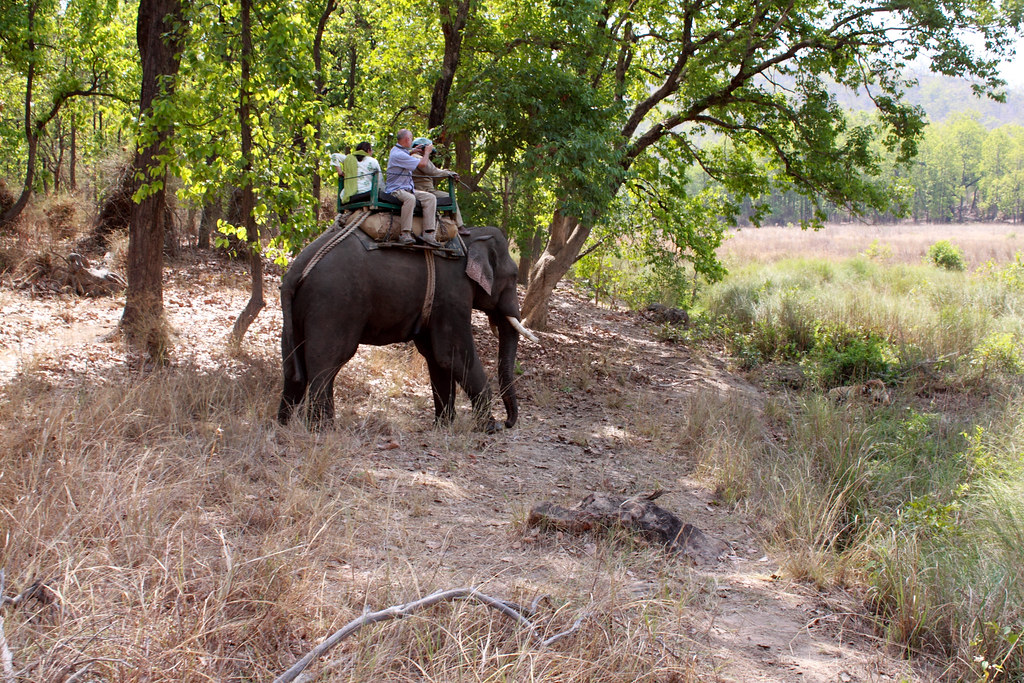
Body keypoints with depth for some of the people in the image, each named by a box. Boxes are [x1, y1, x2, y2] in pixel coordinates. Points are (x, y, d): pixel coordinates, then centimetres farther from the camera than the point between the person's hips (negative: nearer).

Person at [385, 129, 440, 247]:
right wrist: (427, 152, 4)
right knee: (410, 198, -40)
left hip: (407, 189, 10)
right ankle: (405, 234, -37)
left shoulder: (398, 150, 16)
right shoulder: (398, 154, -17)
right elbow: (422, 163, -15)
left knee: (431, 198, -8)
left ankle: (428, 234, -17)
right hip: (395, 190, -10)